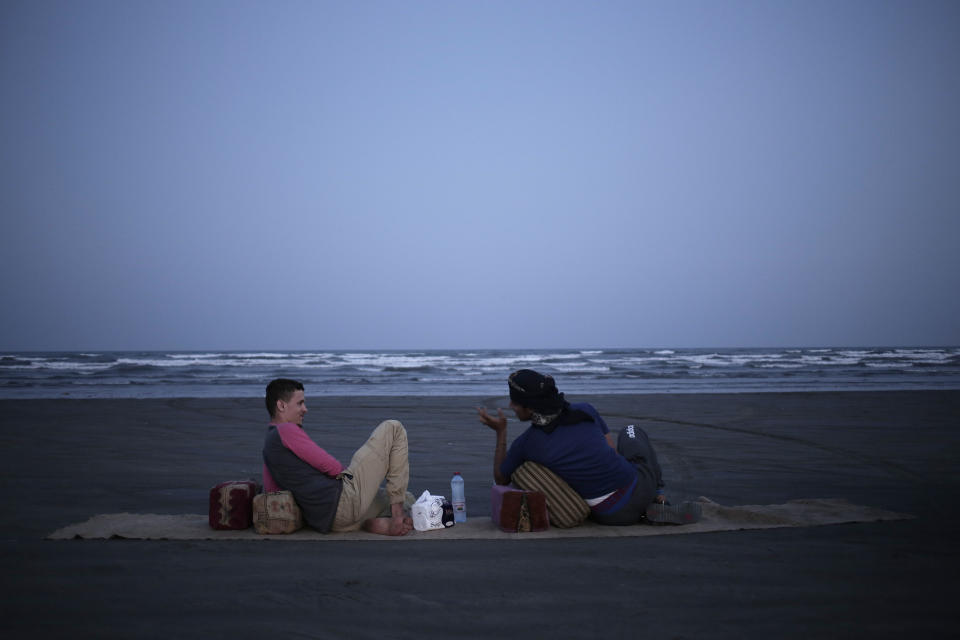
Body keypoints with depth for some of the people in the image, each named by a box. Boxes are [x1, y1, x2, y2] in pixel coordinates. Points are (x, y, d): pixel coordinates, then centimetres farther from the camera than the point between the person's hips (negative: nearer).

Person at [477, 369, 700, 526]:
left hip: (612, 515, -1)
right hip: (640, 487, 1)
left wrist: (500, 432, 9)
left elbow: (501, 479, 10)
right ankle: (658, 496, 20)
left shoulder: (525, 444, -9)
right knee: (631, 432, 32)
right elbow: (613, 453, 8)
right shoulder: (585, 410, -4)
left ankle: (648, 512, 12)